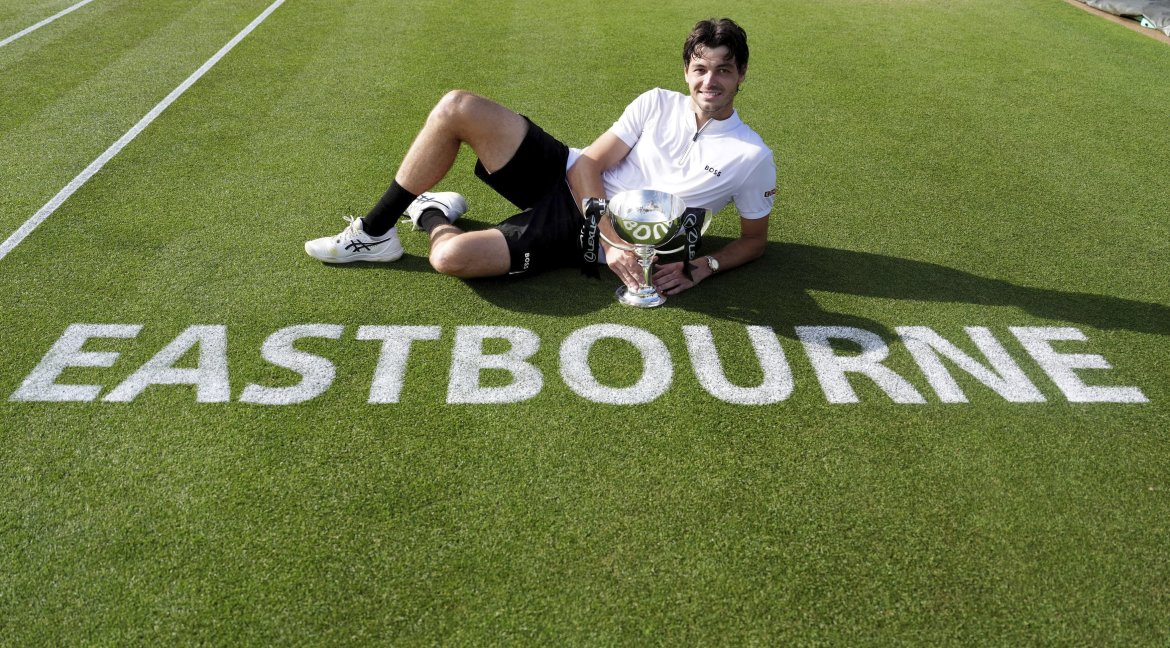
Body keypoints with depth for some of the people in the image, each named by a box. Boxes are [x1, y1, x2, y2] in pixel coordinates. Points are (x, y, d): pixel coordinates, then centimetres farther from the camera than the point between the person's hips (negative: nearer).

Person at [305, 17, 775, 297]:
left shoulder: (751, 158, -7)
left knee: (450, 257, -28)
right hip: (567, 178, 4)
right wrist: (612, 239, -20)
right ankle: (375, 230, 0)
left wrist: (699, 268, -16)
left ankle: (432, 217, 12)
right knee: (456, 107, -18)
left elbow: (754, 238, 4)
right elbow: (588, 164, -4)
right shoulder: (657, 103, 1)